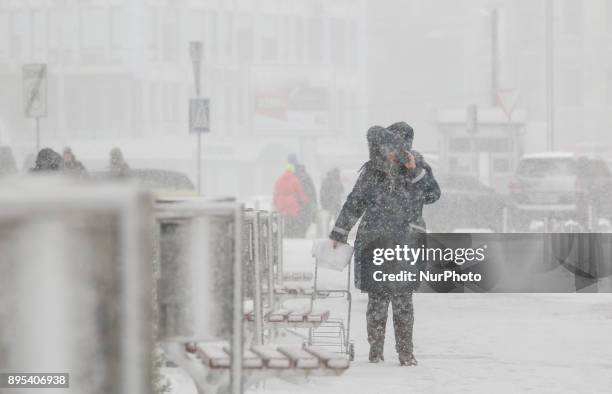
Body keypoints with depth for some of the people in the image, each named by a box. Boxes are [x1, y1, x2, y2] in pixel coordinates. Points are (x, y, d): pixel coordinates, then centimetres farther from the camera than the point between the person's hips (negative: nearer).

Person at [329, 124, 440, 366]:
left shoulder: (419, 169, 2)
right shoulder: (372, 172, 3)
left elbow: (432, 195, -13)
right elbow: (354, 205, 12)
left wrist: (415, 171, -21)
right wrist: (339, 234, 17)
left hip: (405, 244, -1)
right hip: (374, 244, 1)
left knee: (403, 300, -1)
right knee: (377, 299, 2)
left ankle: (406, 353, 7)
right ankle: (375, 351, 13)